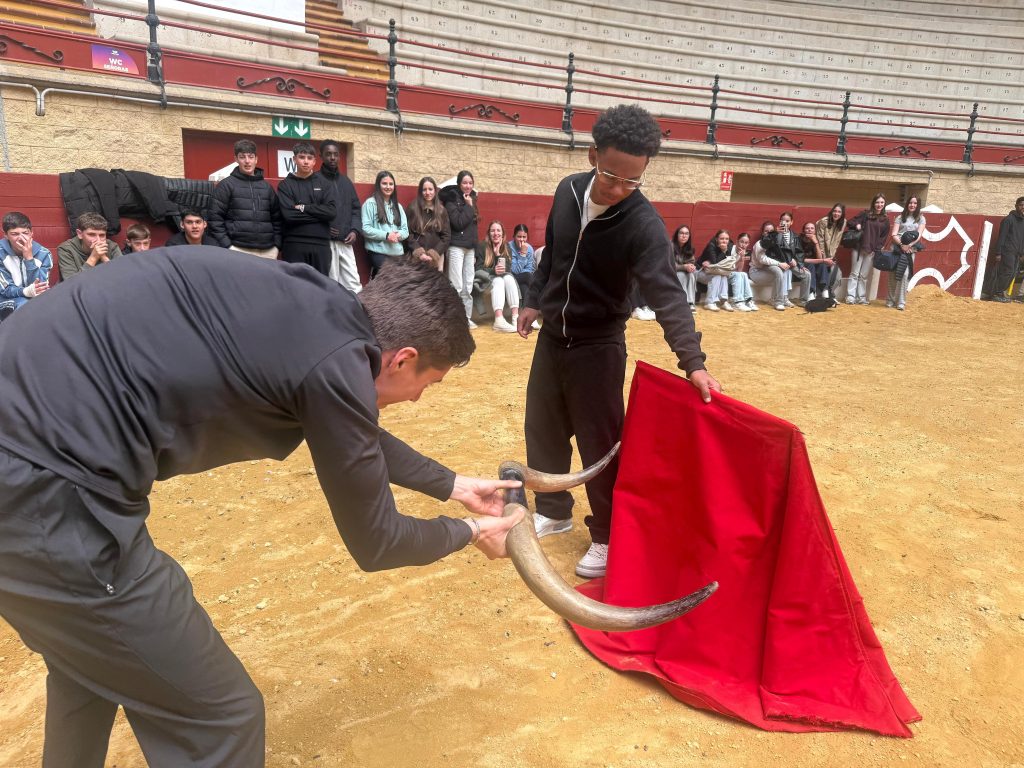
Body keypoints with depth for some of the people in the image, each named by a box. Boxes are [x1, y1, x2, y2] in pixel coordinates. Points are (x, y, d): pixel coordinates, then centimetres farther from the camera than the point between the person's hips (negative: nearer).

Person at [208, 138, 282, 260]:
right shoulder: (226, 185, 4)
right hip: (238, 250, -4)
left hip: (268, 251, 4)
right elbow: (215, 218, -1)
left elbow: (276, 218, 16)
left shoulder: (267, 186, 16)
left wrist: (277, 245, 6)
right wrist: (226, 246, -9)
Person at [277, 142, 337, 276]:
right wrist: (319, 214, -8)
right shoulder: (285, 185, 5)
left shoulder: (325, 183, 10)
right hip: (294, 246, -2)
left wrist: (304, 208, -9)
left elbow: (332, 211, -5)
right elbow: (289, 214, -10)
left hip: (321, 245, 2)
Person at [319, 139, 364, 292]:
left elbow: (355, 208, 18)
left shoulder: (346, 181, 18)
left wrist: (354, 230, 3)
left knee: (353, 282, 3)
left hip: (345, 242, 5)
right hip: (325, 241, -5)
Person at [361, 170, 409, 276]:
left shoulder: (397, 206, 19)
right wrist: (386, 235, -16)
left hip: (397, 253, 6)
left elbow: (405, 230, 14)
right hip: (379, 253, -5)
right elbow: (365, 228, -10)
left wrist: (399, 235, -8)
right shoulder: (370, 203, -1)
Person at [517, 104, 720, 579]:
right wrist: (535, 300, 14)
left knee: (600, 445, 0)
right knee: (542, 429, 15)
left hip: (598, 345, -5)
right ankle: (553, 511, 35)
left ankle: (607, 536, 19)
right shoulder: (567, 191, -6)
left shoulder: (643, 223, -22)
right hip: (552, 335, 6)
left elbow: (667, 294, -30)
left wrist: (692, 360, -41)